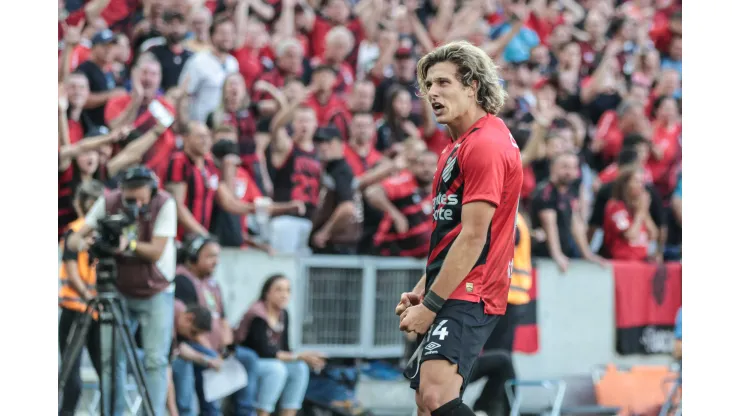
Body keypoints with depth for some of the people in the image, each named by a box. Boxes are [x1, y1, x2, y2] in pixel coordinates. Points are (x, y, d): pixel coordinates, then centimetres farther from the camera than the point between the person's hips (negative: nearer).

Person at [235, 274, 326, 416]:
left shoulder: (283, 315, 4)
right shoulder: (258, 315, -21)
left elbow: (284, 350, 4)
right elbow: (264, 352, -27)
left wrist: (306, 358, -14)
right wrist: (299, 357, -27)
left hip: (267, 363, 8)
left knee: (300, 368, -13)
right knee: (277, 368, -32)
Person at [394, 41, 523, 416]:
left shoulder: (485, 145, -15)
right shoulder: (459, 144, 19)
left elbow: (473, 237, -19)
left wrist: (431, 305, -18)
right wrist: (422, 290, 17)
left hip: (468, 295, -11)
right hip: (451, 290, 11)